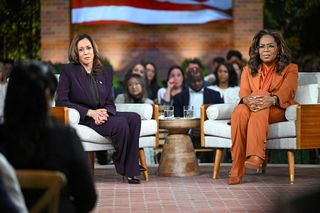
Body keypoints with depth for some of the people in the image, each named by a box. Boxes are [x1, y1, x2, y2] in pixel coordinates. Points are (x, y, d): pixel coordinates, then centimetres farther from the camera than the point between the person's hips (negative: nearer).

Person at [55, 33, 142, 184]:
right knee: (120, 123, -30)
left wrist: (104, 113, -15)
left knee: (134, 118, -24)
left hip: (103, 115, 6)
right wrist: (90, 112, -17)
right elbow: (61, 102, -8)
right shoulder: (68, 70, 0)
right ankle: (123, 168, -10)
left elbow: (110, 103, 12)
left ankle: (131, 171, -24)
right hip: (82, 118, -5)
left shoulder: (105, 72, 14)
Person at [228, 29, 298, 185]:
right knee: (240, 111, -36)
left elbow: (287, 90, -9)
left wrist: (272, 99, -34)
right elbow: (244, 91, 0)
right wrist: (246, 99, -27)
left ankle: (255, 156, -52)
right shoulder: (248, 70, 21)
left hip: (278, 111, -2)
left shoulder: (290, 69, 13)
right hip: (252, 110, 2)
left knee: (260, 93, -36)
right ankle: (236, 170, -41)